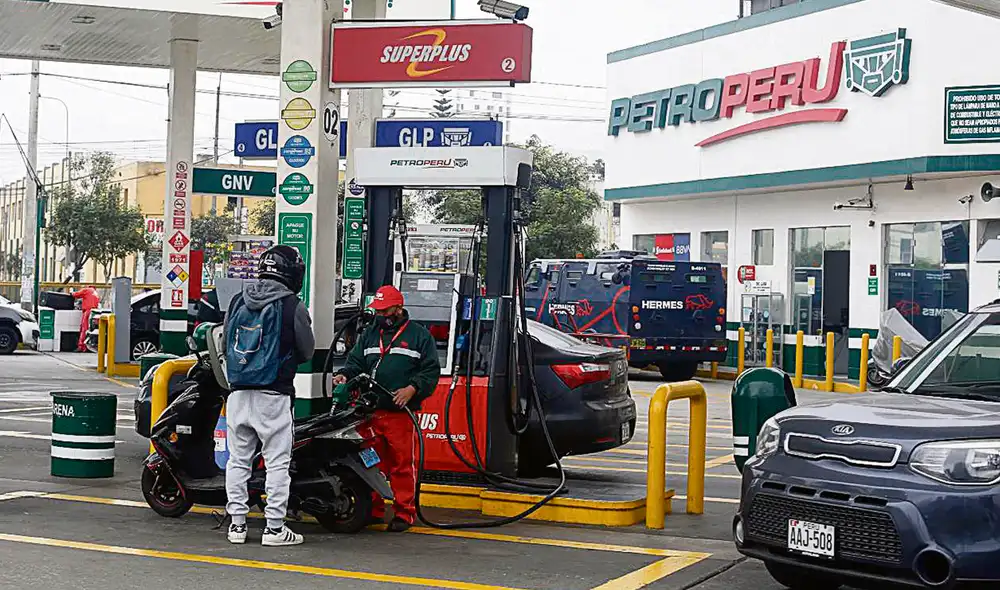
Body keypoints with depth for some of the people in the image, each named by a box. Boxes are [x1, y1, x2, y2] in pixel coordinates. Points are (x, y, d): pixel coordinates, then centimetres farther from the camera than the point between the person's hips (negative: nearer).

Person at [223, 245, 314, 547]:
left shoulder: (237, 301, 8)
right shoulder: (292, 307, -8)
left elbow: (226, 343, 17)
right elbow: (307, 352, 3)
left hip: (238, 393, 5)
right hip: (273, 395, -5)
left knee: (238, 459, 11)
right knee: (277, 462, 1)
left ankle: (237, 522, 14)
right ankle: (274, 527, 2)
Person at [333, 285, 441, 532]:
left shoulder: (418, 335, 6)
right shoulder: (369, 334, 19)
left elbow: (431, 371, 2)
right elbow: (356, 362, 20)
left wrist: (412, 389, -12)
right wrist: (345, 375, -2)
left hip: (401, 412, -4)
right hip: (370, 411, 4)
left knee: (403, 464, -3)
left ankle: (404, 512, 6)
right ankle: (373, 509, 16)